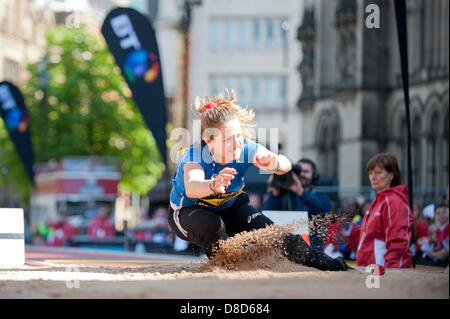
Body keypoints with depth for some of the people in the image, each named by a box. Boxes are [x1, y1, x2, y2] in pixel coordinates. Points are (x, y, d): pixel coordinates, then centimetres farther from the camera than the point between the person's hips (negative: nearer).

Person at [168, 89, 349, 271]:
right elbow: (191, 189, -56)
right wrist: (213, 186, -79)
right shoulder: (195, 155, -36)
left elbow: (286, 165, -35)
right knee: (212, 225, -36)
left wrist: (275, 164, -61)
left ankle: (325, 264, -1)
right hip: (188, 212, -3)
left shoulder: (246, 149, -25)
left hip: (229, 208, 3)